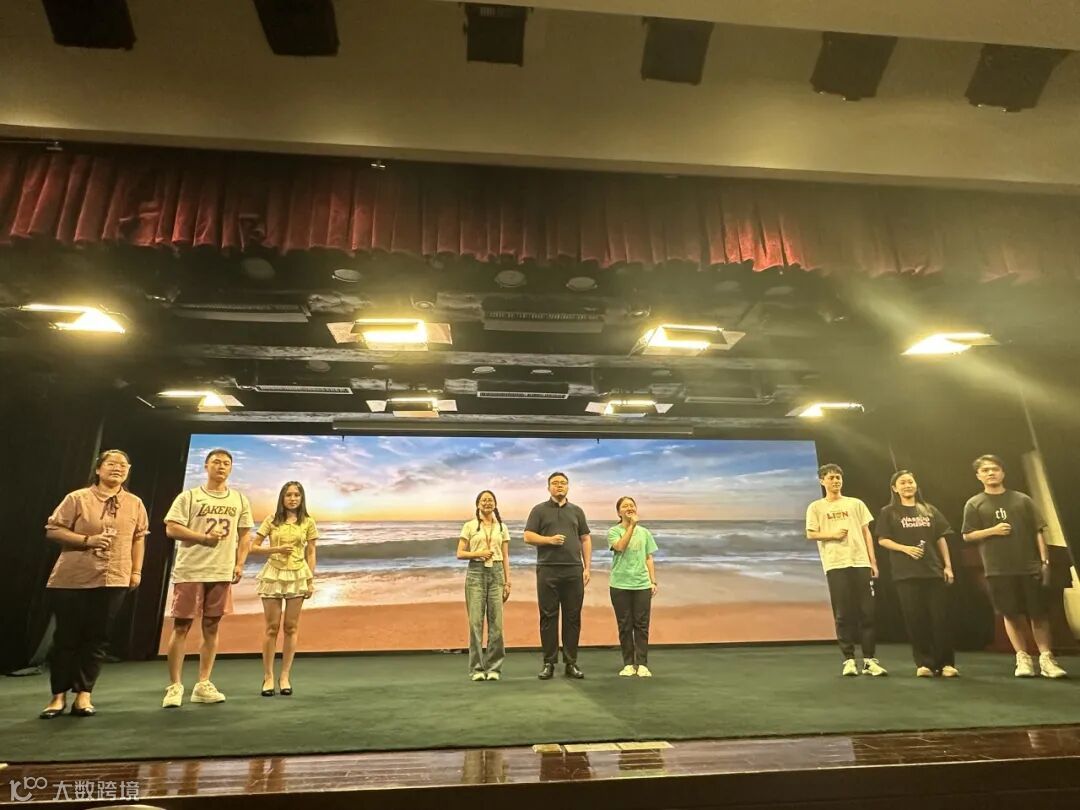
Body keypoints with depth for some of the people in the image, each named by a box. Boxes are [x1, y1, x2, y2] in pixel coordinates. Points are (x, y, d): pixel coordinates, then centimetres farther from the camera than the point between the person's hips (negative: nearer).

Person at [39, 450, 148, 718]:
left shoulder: (135, 504, 6)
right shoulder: (77, 498, -3)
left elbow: (139, 537, 11)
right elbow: (52, 529, -4)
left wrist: (136, 571, 7)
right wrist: (87, 540, -17)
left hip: (113, 580, 2)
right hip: (72, 579, -2)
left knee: (96, 639, 5)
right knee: (66, 637, 5)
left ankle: (83, 695, 15)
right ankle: (59, 696, 18)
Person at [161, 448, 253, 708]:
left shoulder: (240, 500, 8)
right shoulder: (189, 496, -2)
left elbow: (244, 535, 13)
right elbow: (171, 529, -8)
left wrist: (239, 564, 4)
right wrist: (205, 537, -16)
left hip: (222, 573, 3)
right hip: (190, 572, -3)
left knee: (211, 628, 8)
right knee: (181, 627, 1)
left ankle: (203, 685, 18)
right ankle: (174, 686, 13)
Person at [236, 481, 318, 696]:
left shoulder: (308, 522, 2)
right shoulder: (272, 520, 1)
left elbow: (311, 554, 3)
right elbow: (253, 547, 2)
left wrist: (311, 581, -1)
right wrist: (276, 549, -13)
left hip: (297, 575, 0)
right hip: (273, 574, 0)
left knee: (291, 627, 5)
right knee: (272, 627, 3)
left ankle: (285, 677, 13)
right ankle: (268, 677, 12)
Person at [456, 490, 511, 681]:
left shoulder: (502, 527, 10)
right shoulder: (469, 526, 3)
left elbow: (505, 557, 9)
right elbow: (460, 553, 1)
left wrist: (508, 581, 3)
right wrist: (478, 553, -14)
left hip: (496, 573, 2)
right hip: (476, 573, -2)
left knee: (496, 622, 1)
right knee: (476, 621, -3)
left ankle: (493, 667, 12)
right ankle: (477, 668, 8)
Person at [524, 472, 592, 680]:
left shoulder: (576, 511, 14)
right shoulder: (539, 510, 6)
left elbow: (586, 540, 13)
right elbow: (528, 537, 1)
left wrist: (587, 567, 5)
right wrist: (549, 540, -14)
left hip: (574, 571, 2)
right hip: (547, 571, -2)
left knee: (573, 618, 5)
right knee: (548, 617, 3)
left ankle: (571, 663, 15)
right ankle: (549, 663, 12)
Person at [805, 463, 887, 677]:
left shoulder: (856, 503, 13)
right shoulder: (816, 507, 7)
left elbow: (866, 532, 11)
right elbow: (810, 534, 3)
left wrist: (873, 561, 5)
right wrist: (832, 534, -12)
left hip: (861, 562, 2)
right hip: (835, 565, -2)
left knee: (867, 612, 0)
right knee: (843, 613, 0)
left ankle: (869, 659, 9)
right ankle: (849, 660, 8)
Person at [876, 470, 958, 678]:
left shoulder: (929, 510, 13)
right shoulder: (889, 512, 4)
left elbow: (941, 539, 13)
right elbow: (882, 540, -1)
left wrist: (948, 565, 5)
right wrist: (906, 548, -15)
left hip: (934, 570, 3)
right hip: (906, 573, -2)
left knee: (940, 617, 0)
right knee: (915, 618, -1)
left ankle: (946, 663, 8)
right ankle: (924, 663, 7)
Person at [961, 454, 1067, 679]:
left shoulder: (1022, 500, 7)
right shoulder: (974, 504, 3)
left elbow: (1038, 531, 5)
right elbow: (967, 535, 3)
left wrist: (1045, 560, -3)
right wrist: (992, 530, -12)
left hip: (1030, 566, 1)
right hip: (999, 569, -1)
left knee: (1039, 613, 3)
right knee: (1012, 615, 4)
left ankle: (1046, 659, 14)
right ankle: (1023, 658, 15)